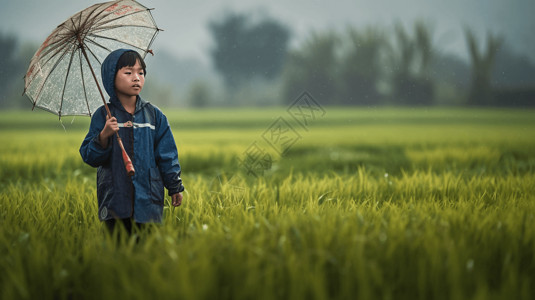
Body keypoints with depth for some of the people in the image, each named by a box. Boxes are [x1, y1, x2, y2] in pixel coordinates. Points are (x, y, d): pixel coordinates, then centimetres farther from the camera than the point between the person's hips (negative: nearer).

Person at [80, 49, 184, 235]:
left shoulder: (154, 115, 7)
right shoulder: (103, 116, 2)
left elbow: (167, 154, 12)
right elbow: (89, 157, -2)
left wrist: (175, 187, 12)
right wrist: (103, 136, -20)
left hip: (148, 199, 1)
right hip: (114, 197, -1)